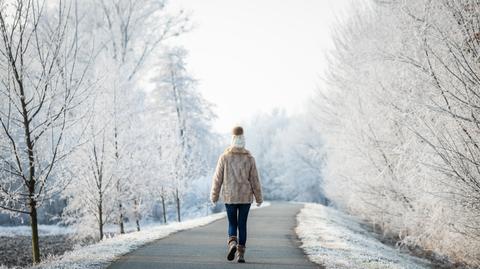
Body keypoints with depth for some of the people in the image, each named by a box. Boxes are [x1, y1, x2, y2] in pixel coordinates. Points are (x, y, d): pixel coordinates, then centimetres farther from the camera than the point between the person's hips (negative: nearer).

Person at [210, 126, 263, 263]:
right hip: (245, 197, 0)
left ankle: (232, 243, -17)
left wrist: (214, 195, 8)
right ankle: (241, 254, 5)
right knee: (242, 225, 8)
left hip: (229, 197, 0)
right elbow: (254, 179, -1)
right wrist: (259, 198, 7)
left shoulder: (224, 157, -5)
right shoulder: (249, 158, -3)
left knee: (232, 224, 10)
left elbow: (218, 178, -2)